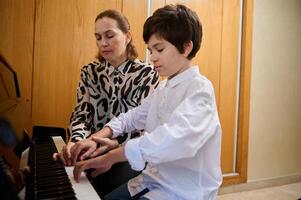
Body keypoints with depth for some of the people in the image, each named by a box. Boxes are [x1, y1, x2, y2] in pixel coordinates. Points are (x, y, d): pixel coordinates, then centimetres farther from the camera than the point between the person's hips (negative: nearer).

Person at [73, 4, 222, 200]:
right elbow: (135, 116, 19)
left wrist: (110, 157, -31)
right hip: (154, 179, 8)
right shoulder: (163, 87, 10)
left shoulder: (199, 88, -19)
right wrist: (101, 135, 1)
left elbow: (176, 139, -35)